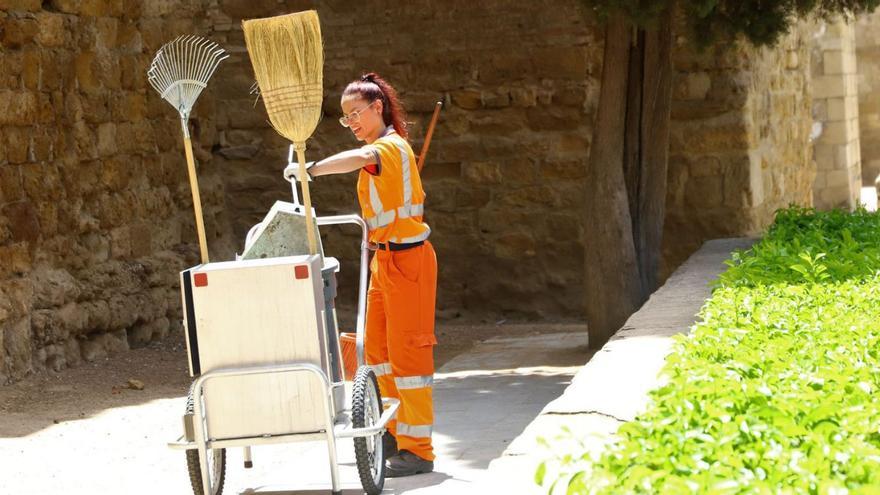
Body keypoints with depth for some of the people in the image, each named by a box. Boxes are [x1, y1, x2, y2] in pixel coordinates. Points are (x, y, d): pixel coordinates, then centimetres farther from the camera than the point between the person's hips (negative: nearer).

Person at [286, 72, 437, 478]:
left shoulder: (391, 146, -17)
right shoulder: (379, 149, 15)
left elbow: (358, 159, -40)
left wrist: (312, 170, -48)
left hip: (408, 260, -10)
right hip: (385, 259, 10)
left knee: (407, 351, -7)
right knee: (378, 349, 14)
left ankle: (418, 449, -4)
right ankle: (397, 432, 25)